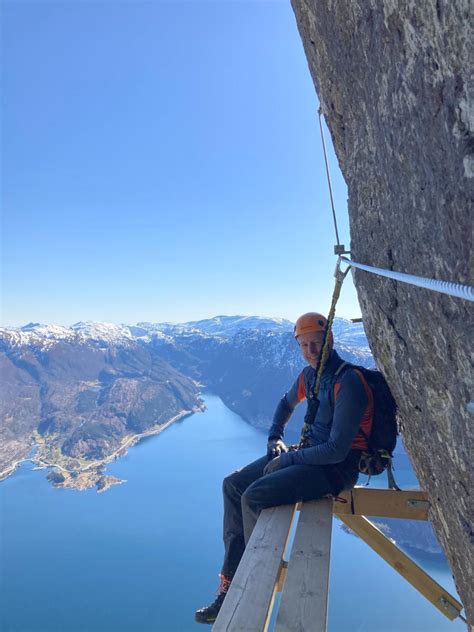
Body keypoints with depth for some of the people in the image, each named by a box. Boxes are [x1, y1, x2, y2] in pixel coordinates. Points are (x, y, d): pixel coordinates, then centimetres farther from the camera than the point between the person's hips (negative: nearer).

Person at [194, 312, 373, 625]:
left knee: (254, 496, -23)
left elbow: (337, 450, -25)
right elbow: (287, 403, 25)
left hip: (337, 466, -9)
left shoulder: (348, 383, -22)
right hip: (308, 451, 9)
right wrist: (275, 437, 9)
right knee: (233, 485, 1)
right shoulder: (310, 373, 4)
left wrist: (290, 458, -15)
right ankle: (232, 582, 5)